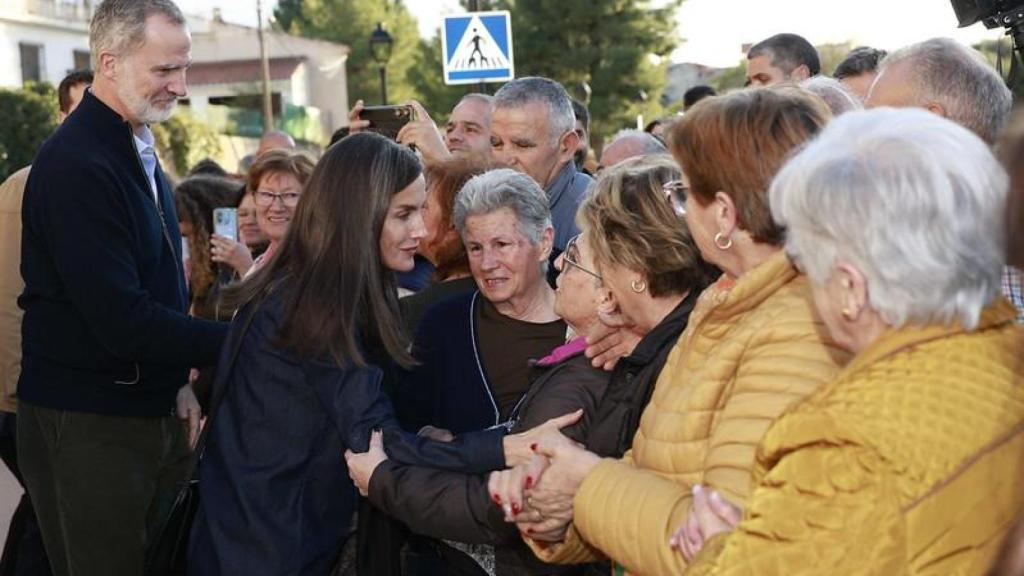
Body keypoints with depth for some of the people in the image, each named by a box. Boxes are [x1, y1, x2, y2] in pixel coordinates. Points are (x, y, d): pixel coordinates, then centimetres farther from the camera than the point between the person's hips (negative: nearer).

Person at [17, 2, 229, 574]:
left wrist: (179, 381, 11)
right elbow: (121, 321, -25)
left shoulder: (140, 151, 11)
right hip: (86, 424, -9)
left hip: (151, 412, 9)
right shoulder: (76, 165, -20)